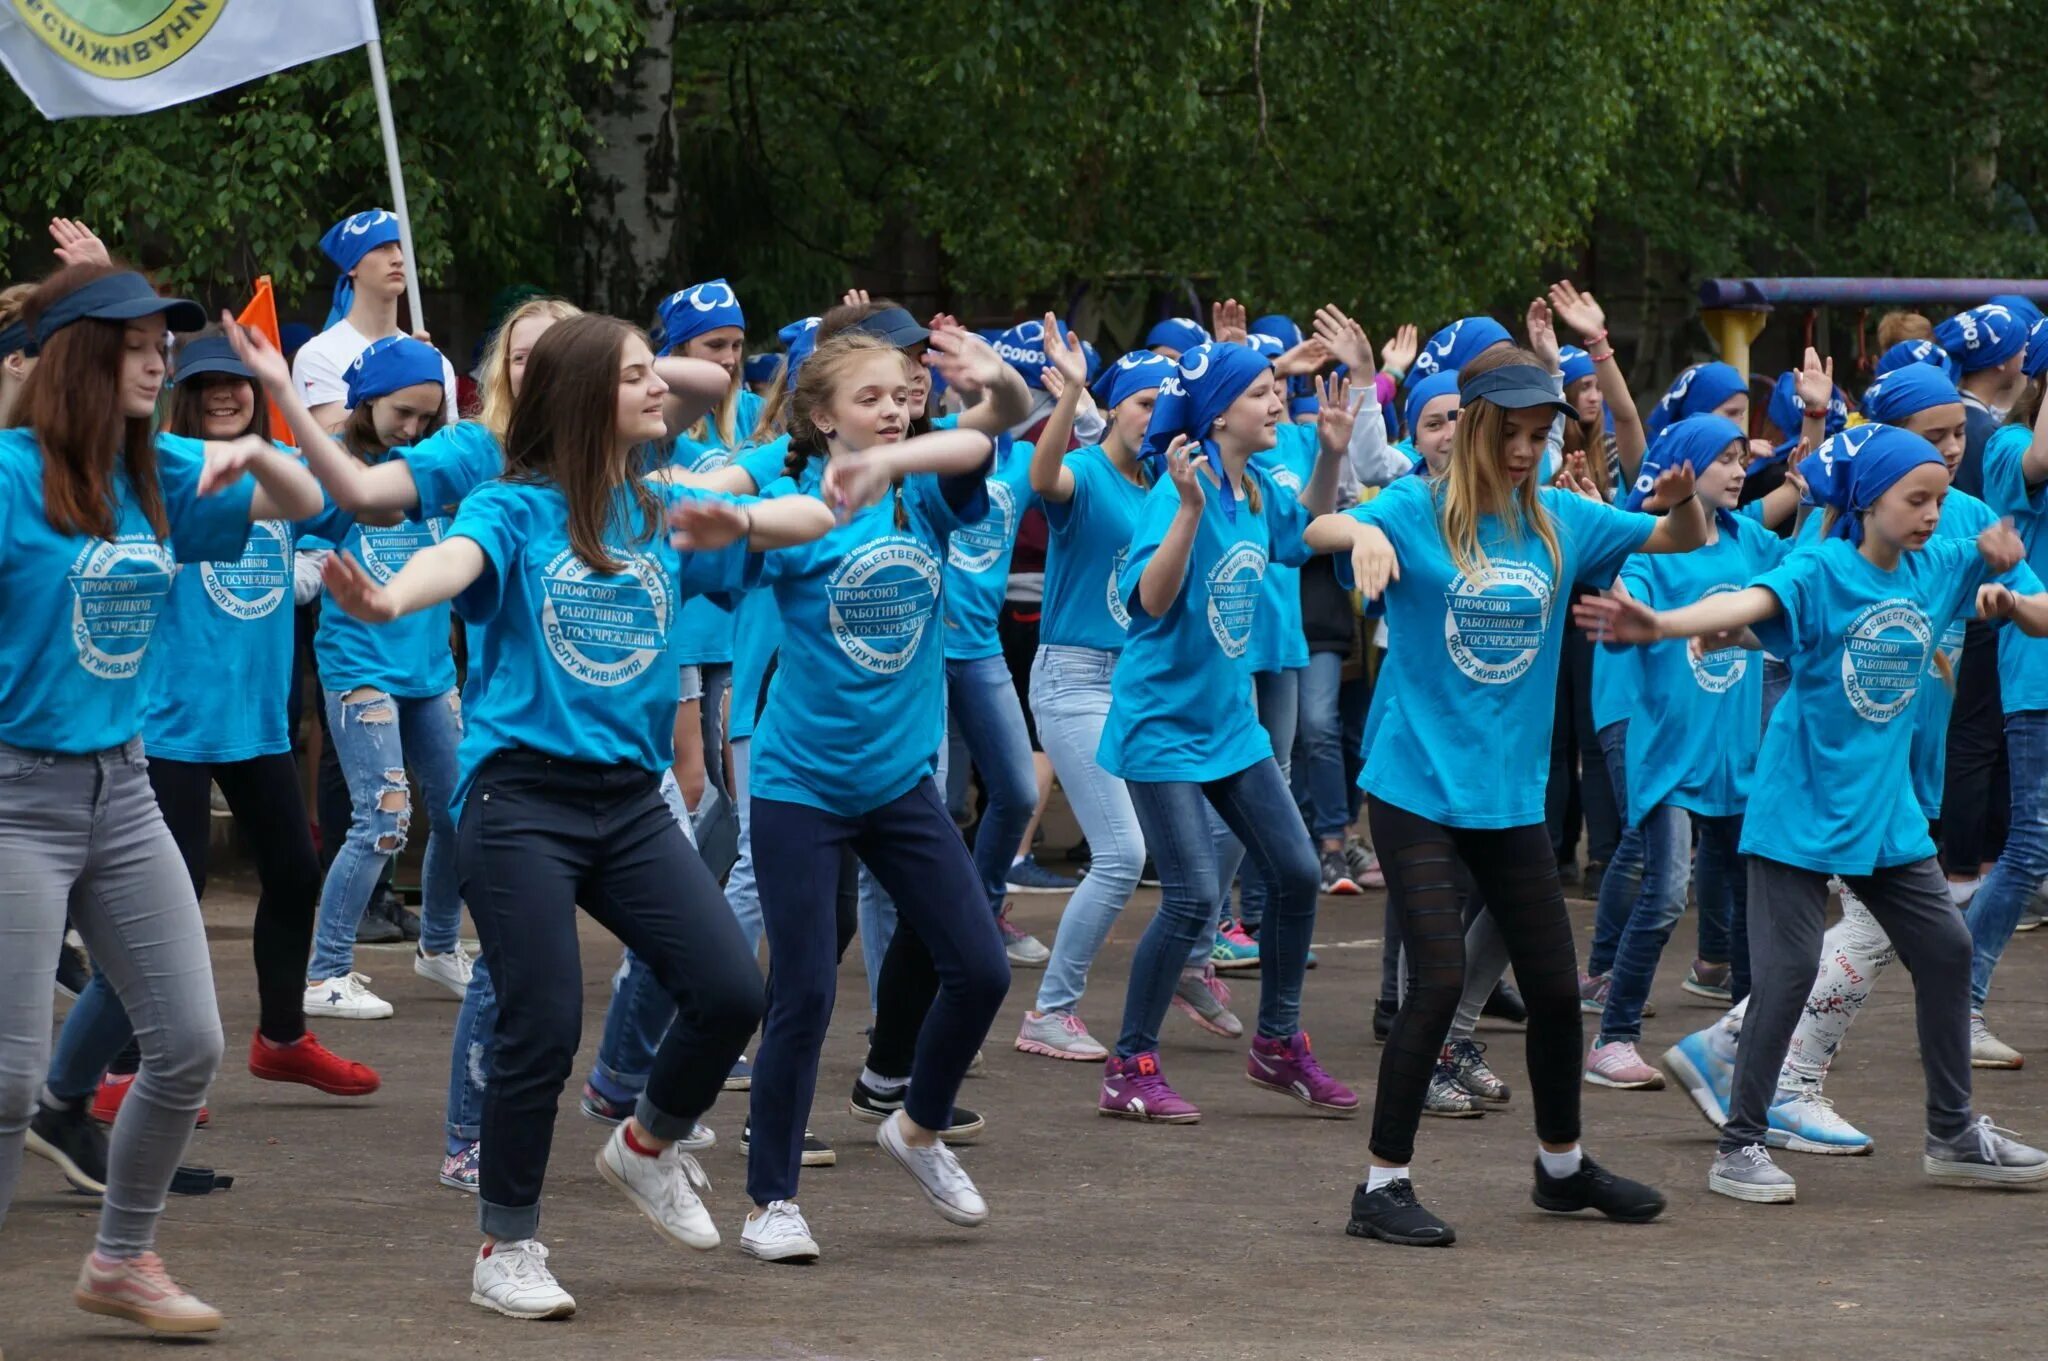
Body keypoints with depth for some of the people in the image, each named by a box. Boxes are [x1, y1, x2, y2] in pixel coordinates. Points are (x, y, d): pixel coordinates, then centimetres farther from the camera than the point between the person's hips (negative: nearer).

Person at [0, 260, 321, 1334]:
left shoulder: (157, 473, 6)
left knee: (188, 1046, 9)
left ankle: (121, 1262, 27)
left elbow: (305, 505, 13)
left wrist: (252, 454, -5)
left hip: (120, 789, 7)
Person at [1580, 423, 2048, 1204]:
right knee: (1788, 970, -7)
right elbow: (1751, 601, -37)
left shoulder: (1940, 568, 2)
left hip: (1886, 809, 6)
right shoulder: (1821, 571, -16)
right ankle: (1740, 1147, 3)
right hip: (1802, 808, -6)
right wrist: (1661, 625, -55)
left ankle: (1955, 1135, 23)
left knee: (1945, 950, 9)